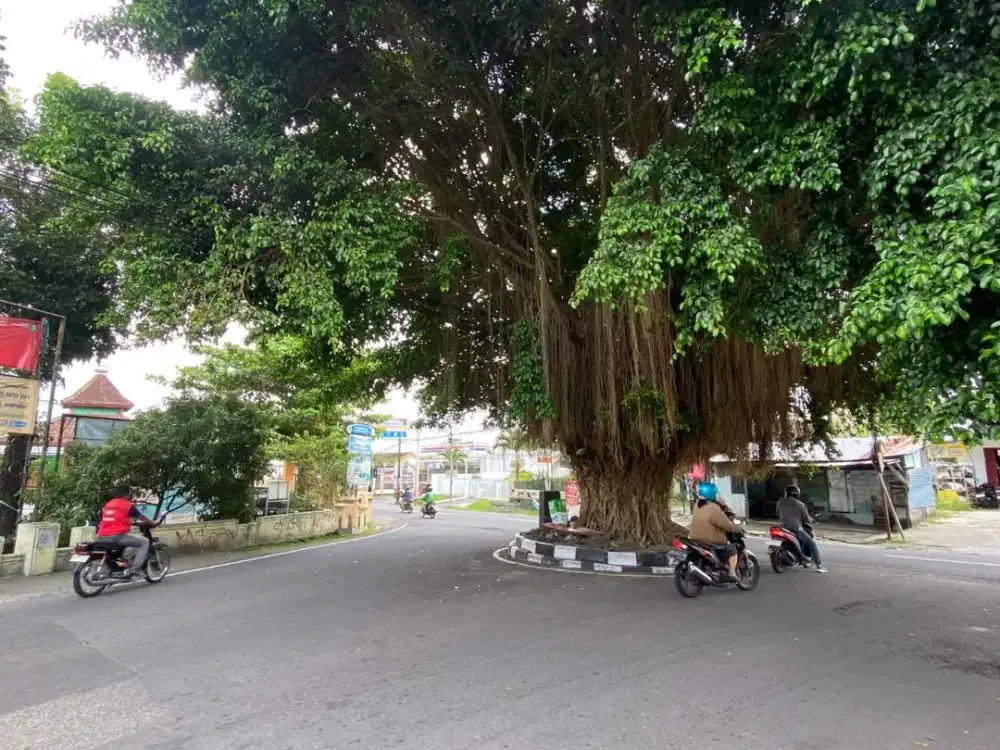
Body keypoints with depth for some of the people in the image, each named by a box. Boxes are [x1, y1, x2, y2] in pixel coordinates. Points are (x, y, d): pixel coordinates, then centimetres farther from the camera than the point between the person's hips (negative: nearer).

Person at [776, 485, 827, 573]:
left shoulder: (780, 502, 6)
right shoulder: (800, 505, -4)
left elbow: (778, 515, 18)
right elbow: (807, 519, 2)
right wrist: (811, 521, 25)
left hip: (784, 528, 4)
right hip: (796, 529, -4)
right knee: (812, 544, 5)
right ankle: (819, 566, -4)